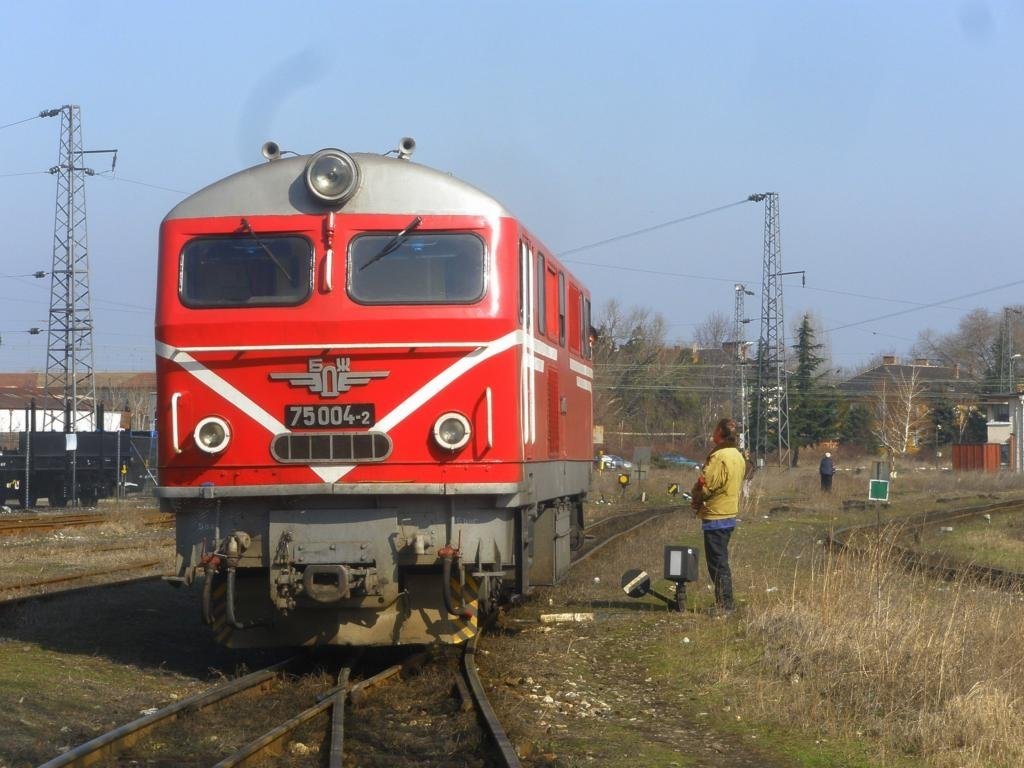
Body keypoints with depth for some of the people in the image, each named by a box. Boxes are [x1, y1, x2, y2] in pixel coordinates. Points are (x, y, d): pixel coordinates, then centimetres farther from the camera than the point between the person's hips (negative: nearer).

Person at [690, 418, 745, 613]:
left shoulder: (718, 457, -19)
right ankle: (726, 604, 21)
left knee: (717, 564, -4)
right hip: (731, 514, 9)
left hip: (715, 516, -9)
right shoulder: (739, 457, 9)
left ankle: (724, 605, -3)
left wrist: (695, 500, 3)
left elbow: (705, 487, -19)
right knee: (722, 562, 17)